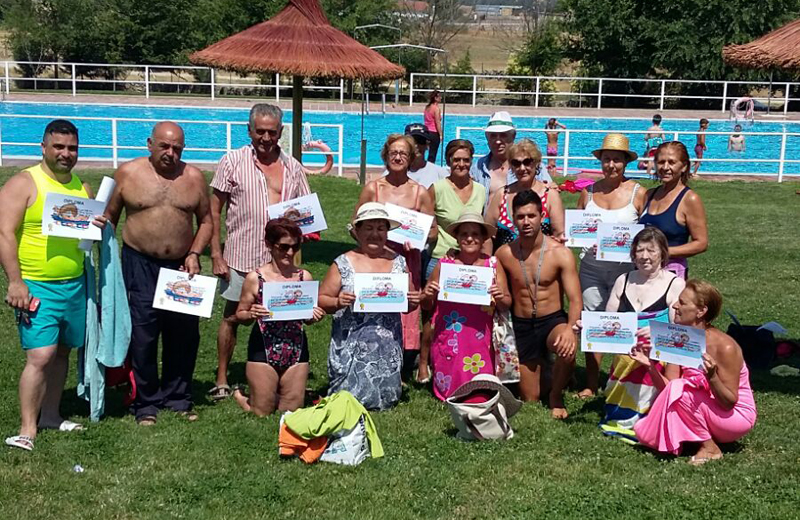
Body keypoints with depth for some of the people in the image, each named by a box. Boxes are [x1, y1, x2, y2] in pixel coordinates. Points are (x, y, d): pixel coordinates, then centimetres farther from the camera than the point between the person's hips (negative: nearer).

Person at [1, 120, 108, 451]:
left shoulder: (82, 187, 12)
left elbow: (93, 226, 24)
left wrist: (101, 226, -2)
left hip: (75, 285, 6)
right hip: (36, 287, -6)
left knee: (62, 351, 13)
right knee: (40, 356, -12)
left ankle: (50, 414, 25)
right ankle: (27, 428, -5)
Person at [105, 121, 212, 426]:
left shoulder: (194, 177, 3)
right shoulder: (127, 173, -1)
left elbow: (205, 221, 11)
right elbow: (109, 217, 6)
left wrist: (194, 254, -3)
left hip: (182, 266, 2)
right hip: (140, 266, -2)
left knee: (184, 335, 8)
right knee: (142, 337, -1)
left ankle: (178, 398, 23)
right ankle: (146, 404, 13)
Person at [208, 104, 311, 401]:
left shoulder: (293, 167, 9)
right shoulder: (233, 162, 0)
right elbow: (214, 211, 0)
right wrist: (216, 255, -6)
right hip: (241, 256, -2)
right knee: (232, 317, 6)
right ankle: (221, 381, 18)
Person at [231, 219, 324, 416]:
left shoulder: (304, 277, 2)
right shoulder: (255, 278, -6)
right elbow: (240, 315, 2)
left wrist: (316, 316, -10)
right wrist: (251, 314, -20)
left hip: (296, 350, 3)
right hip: (263, 350, -3)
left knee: (292, 412, 11)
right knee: (262, 413, 7)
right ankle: (240, 396, 37)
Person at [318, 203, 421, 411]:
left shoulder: (398, 262, 7)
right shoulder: (343, 264, -1)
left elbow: (408, 306, 15)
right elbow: (321, 300, -1)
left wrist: (413, 302, -7)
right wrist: (338, 302, -21)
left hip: (387, 348, 2)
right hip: (351, 348, -2)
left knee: (385, 400, -1)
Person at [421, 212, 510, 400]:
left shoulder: (493, 264, 3)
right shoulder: (444, 264, 2)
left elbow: (506, 305, 6)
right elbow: (427, 306, 10)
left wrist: (500, 299, -15)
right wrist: (427, 296, -11)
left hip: (479, 340, 0)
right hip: (448, 340, 0)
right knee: (448, 391, 2)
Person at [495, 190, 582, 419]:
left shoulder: (560, 253, -12)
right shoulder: (504, 254, -5)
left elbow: (575, 301, -16)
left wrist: (570, 328, -33)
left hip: (553, 320, -2)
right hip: (522, 326, 2)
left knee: (567, 347, -38)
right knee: (529, 400, 6)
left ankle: (556, 396, -6)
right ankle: (540, 362, 41)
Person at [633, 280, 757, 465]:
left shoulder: (725, 346, -23)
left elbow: (729, 402, -20)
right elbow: (667, 389, -6)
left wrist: (712, 377, -37)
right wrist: (650, 366, -22)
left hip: (738, 416, -7)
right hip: (703, 414, 7)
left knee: (680, 389, -30)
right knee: (646, 434, -8)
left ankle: (710, 448, -13)